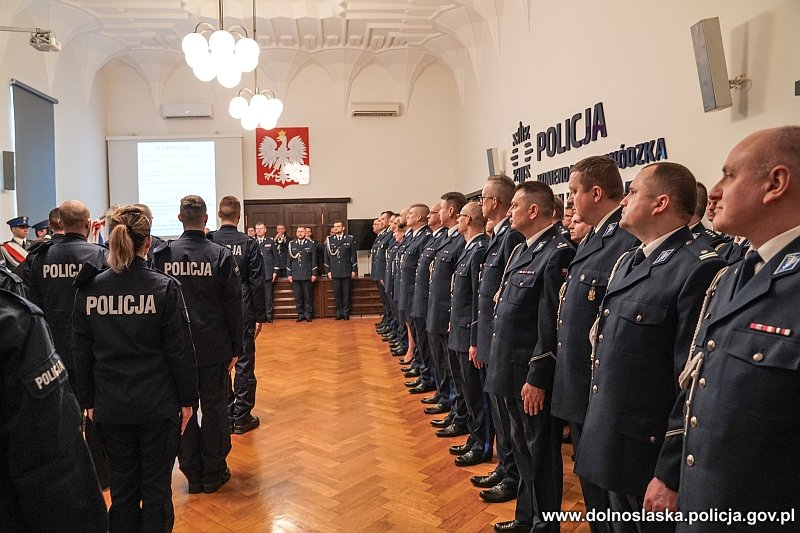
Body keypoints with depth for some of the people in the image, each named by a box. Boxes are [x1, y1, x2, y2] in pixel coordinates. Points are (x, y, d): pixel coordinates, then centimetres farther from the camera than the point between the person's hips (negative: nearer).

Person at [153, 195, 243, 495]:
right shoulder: (221, 255, -9)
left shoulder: (162, 255, -4)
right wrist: (236, 348, 2)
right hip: (214, 347, -2)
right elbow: (234, 306, -7)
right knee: (214, 408, 10)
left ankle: (193, 474, 23)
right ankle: (214, 473, 20)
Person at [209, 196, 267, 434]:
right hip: (243, 313, -2)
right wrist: (260, 316, -1)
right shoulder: (248, 243, -8)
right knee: (244, 364, 5)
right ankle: (242, 417, 10)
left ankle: (225, 414, 21)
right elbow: (257, 283, -8)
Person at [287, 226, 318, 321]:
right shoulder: (291, 244, 8)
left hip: (307, 275, -2)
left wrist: (314, 274, -2)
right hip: (295, 275, 2)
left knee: (308, 296, 2)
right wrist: (289, 274, 5)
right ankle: (300, 314, 14)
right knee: (298, 296, 4)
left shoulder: (311, 244, 3)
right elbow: (289, 260, 9)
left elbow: (314, 260, 2)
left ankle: (308, 314, 12)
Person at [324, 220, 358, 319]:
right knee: (337, 293, 4)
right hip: (335, 272, 1)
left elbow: (353, 256, 2)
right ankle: (339, 313, 14)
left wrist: (354, 270, -2)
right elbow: (326, 256, 6)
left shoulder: (350, 239, 2)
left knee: (346, 293, 4)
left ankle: (346, 313, 12)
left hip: (346, 271, -1)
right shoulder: (329, 240, 5)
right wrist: (328, 271, 1)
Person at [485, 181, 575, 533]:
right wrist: (502, 361, 16)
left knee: (541, 451, 8)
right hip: (512, 367, 10)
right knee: (521, 445, 22)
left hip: (533, 372, -9)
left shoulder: (557, 253, -18)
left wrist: (537, 377, -20)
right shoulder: (522, 250, 11)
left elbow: (552, 323, -21)